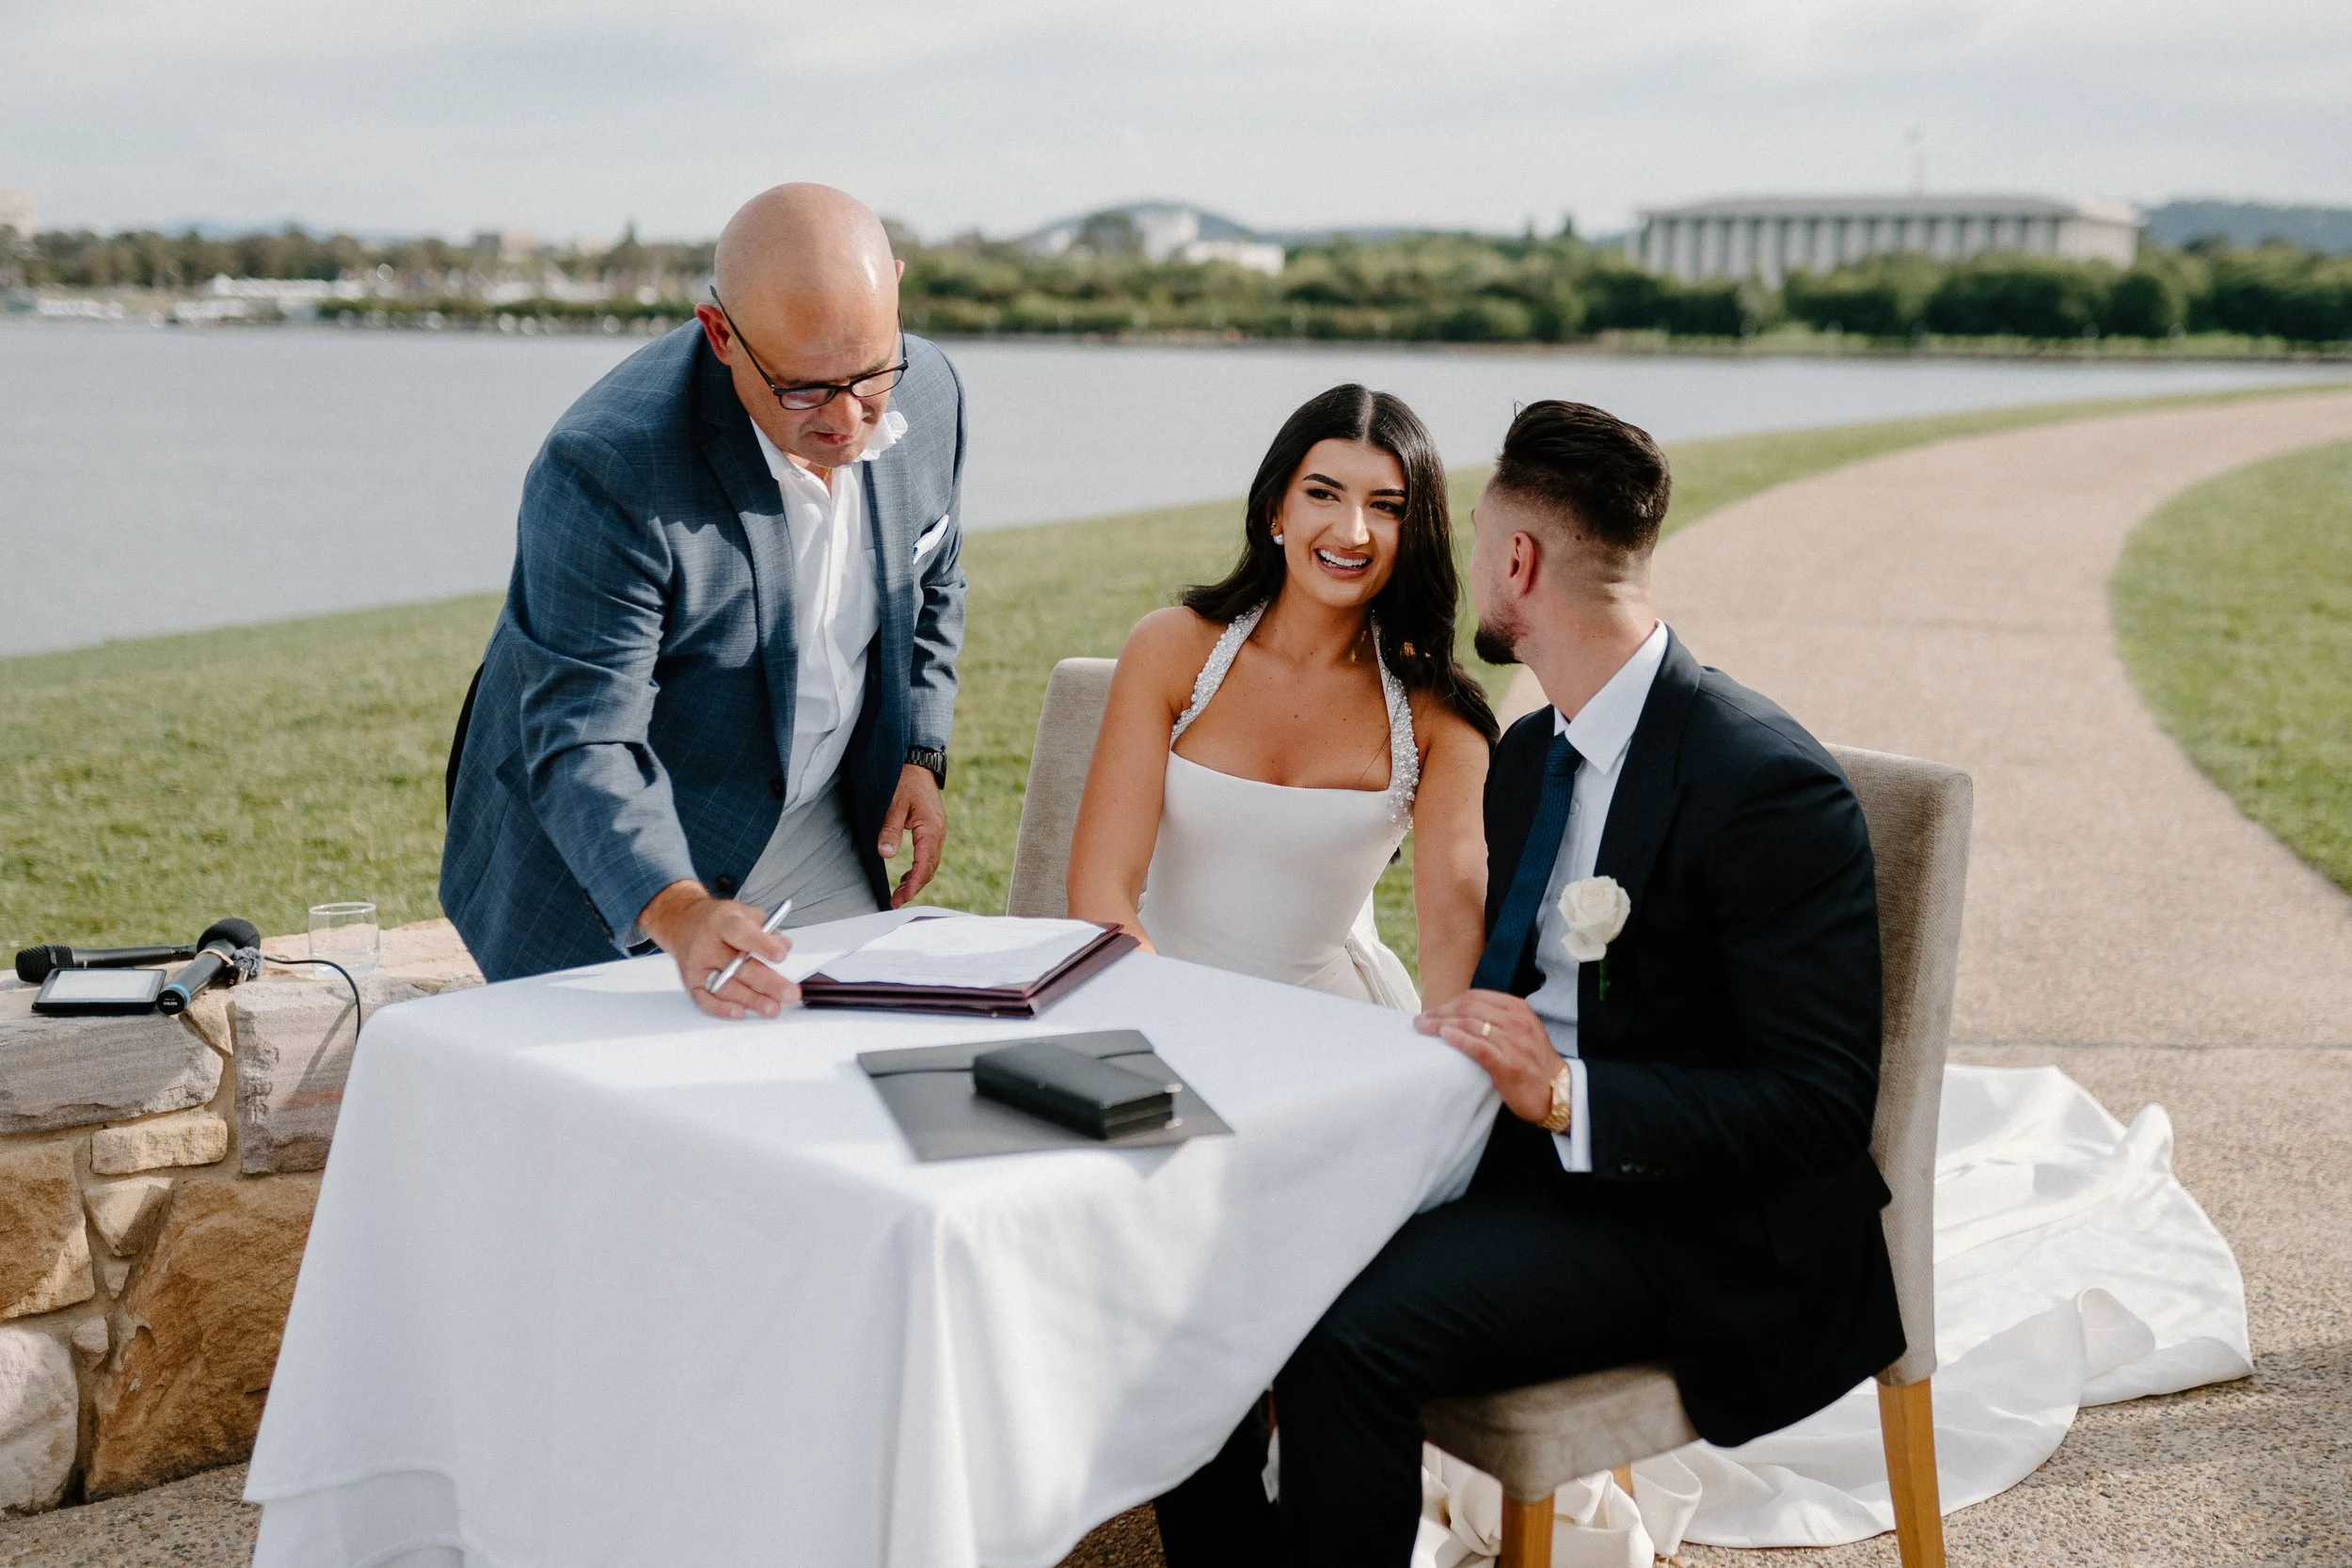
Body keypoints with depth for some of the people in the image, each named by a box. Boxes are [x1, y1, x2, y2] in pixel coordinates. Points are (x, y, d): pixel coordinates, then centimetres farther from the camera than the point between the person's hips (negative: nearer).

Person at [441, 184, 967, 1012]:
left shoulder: (927, 391, -10)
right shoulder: (605, 470, -30)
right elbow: (584, 744, -33)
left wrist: (919, 751, 1)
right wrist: (676, 914, -48)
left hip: (817, 843, 5)